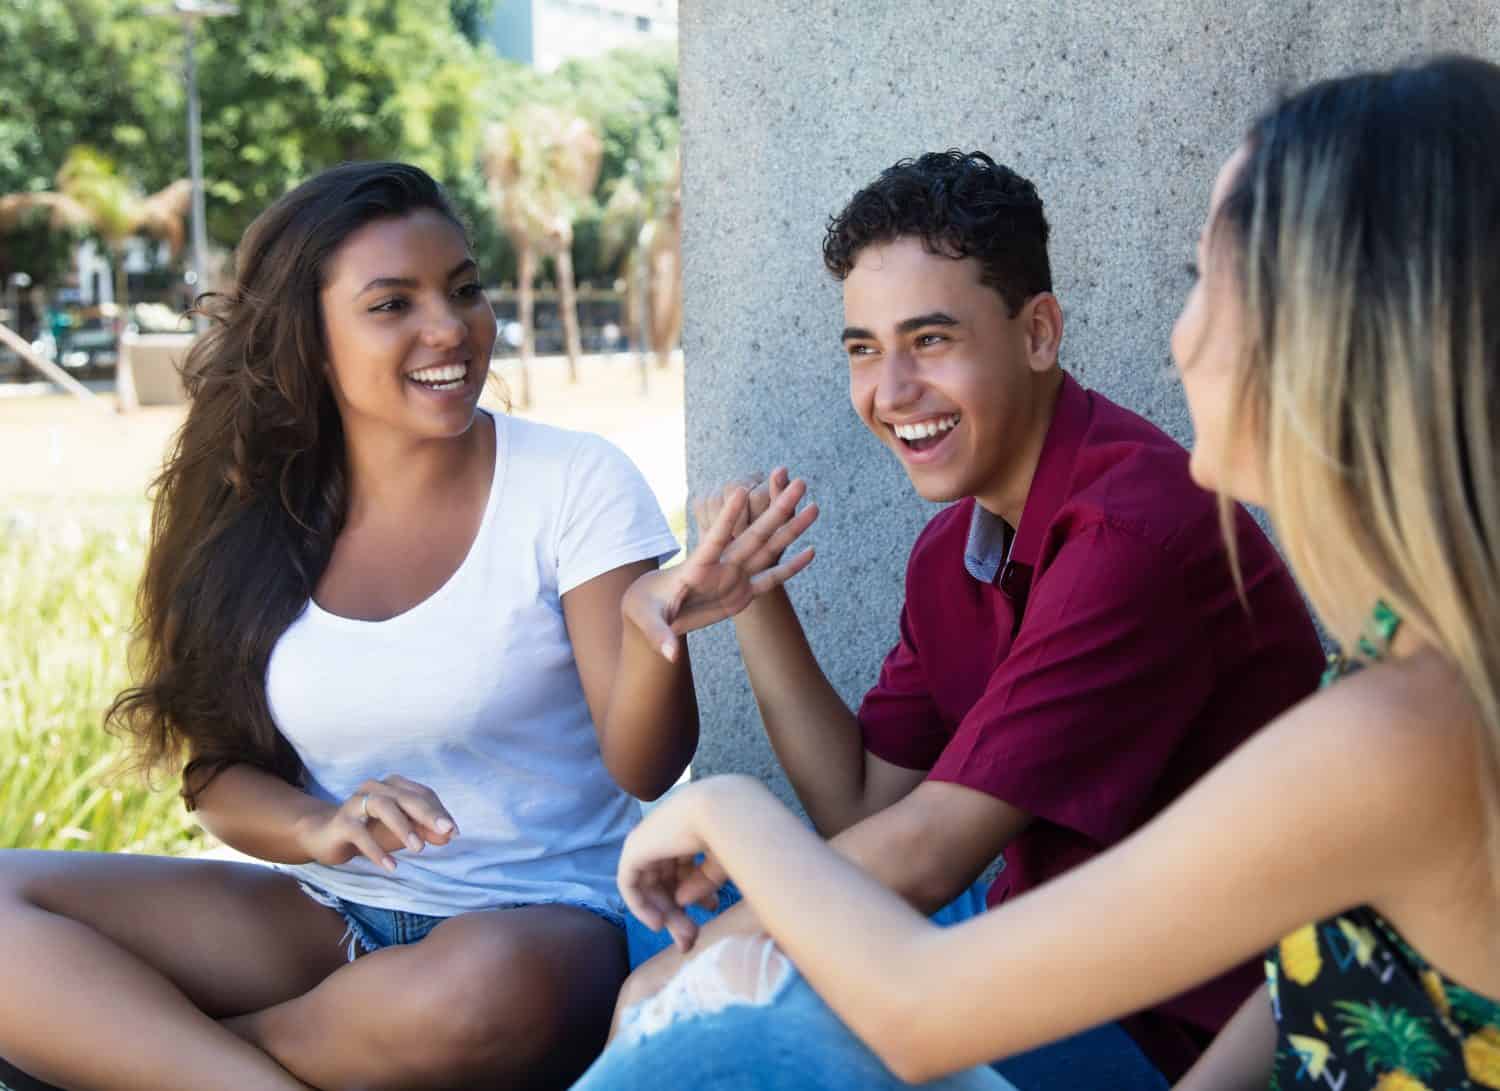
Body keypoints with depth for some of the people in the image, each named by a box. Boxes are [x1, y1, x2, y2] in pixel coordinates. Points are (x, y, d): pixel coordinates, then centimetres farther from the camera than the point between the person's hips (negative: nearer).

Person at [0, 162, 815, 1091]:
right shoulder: (260, 521, 3)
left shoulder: (575, 481, -6)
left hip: (543, 920, -3)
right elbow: (219, 774, 6)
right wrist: (321, 829, -16)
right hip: (328, 919, 3)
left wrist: (654, 626, -32)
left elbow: (642, 768, -10)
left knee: (495, 986, -39)